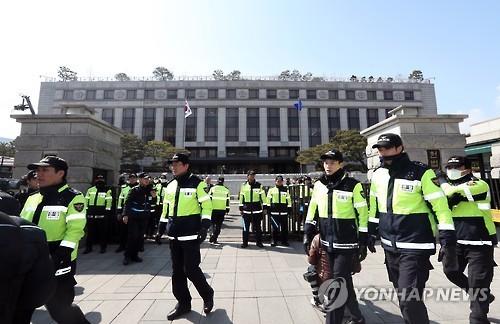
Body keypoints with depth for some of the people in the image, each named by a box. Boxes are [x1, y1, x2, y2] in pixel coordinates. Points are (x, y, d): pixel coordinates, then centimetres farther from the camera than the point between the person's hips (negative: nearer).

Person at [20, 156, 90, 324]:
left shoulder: (73, 198, -13)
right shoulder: (32, 198, 11)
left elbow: (75, 230, -19)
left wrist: (58, 258, -23)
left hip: (58, 264, -7)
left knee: (60, 309, 3)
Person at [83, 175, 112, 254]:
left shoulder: (107, 191, -1)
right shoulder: (90, 190, 11)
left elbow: (108, 202, -5)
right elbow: (86, 201, 12)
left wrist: (107, 213, -10)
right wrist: (86, 212, 7)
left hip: (102, 215, -3)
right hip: (91, 215, 3)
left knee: (102, 232, 4)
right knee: (90, 231, 9)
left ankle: (103, 247, 15)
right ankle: (88, 247, 22)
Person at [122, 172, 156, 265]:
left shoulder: (150, 190, 5)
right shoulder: (134, 190, -7)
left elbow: (153, 203, 13)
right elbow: (127, 202, -11)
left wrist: (154, 197, -8)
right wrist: (125, 215, -19)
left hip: (145, 217, 4)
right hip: (134, 217, -4)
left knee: (140, 237, 9)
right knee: (133, 236, -6)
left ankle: (134, 255, 21)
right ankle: (127, 256, 8)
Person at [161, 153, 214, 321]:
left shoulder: (197, 183, -9)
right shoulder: (170, 185, 11)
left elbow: (207, 206, -10)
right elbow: (166, 206, 19)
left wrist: (204, 227, -16)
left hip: (191, 234, -7)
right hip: (174, 234, 7)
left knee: (190, 269, -2)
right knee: (177, 270, 13)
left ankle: (207, 294, 24)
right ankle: (183, 302, 31)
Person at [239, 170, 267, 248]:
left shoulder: (259, 185, 2)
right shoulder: (244, 186, 5)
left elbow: (263, 197, 4)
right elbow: (241, 198, 9)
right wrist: (241, 209, 8)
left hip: (257, 210, -1)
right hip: (246, 211, 1)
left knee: (258, 227, 7)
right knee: (245, 227, 6)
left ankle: (259, 242, 21)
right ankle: (245, 242, 19)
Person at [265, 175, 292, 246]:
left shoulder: (286, 190, 10)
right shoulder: (271, 190, 6)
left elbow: (288, 200, 11)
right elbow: (268, 200, 6)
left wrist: (289, 210, 8)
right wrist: (268, 210, 2)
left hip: (284, 212, 1)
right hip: (274, 212, -1)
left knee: (284, 227, 7)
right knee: (275, 227, 3)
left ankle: (284, 241, 21)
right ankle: (273, 241, 17)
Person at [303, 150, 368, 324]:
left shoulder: (353, 185, -9)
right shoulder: (318, 185, 4)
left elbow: (363, 214, -6)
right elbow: (312, 211, 9)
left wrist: (363, 243, -6)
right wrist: (307, 235, 6)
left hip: (346, 244, -5)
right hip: (327, 243, 5)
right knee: (344, 282, 16)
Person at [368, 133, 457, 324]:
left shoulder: (421, 172, -13)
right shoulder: (378, 174, 4)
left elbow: (440, 206, -11)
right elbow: (375, 206, 14)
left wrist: (448, 242, -13)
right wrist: (371, 233, 17)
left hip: (415, 246, -6)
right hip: (390, 246, 6)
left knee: (409, 299, -6)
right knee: (402, 296, 19)